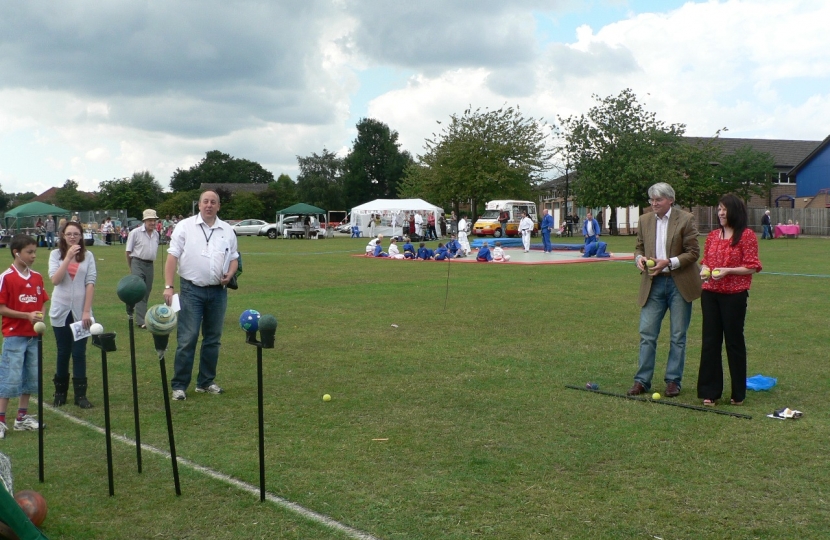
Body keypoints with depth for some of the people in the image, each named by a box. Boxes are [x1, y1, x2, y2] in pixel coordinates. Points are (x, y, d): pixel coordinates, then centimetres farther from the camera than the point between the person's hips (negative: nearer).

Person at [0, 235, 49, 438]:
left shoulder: (37, 277, 7)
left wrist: (41, 318, -6)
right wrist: (27, 315, -19)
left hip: (34, 336, 6)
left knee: (31, 377, 11)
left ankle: (22, 417, 23)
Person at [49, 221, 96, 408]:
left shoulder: (88, 256, 1)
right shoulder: (56, 254, 1)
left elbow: (90, 284, -2)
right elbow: (55, 280, -13)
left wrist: (86, 311, -8)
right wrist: (68, 257, -19)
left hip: (80, 311, 0)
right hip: (61, 311, 0)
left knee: (79, 353, 1)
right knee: (63, 352, 9)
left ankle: (80, 394, 7)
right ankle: (60, 391, 22)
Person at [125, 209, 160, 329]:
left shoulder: (156, 235, 10)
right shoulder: (135, 233, -8)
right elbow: (128, 251, -1)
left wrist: (151, 262, 17)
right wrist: (131, 267, 5)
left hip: (150, 265, 6)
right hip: (138, 263, -6)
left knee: (147, 292, 9)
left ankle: (142, 317, 20)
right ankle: (141, 321, -15)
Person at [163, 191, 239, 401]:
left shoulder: (227, 230, 9)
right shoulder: (185, 226, -1)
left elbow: (234, 258, 17)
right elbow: (172, 257, -6)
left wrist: (230, 274, -5)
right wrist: (168, 286, -15)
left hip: (218, 291, 4)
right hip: (191, 290, -4)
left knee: (213, 339, 11)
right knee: (187, 339, -5)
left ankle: (206, 382, 22)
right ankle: (179, 385, 3)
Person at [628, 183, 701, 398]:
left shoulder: (685, 219, -6)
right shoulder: (645, 220, 7)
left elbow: (693, 252, -7)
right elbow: (639, 247, 15)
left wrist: (668, 263, -20)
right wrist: (639, 257, -8)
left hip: (679, 283, -3)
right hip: (653, 283, 3)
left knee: (678, 336, 6)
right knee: (647, 334, 2)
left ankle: (673, 381, 15)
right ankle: (642, 380, 9)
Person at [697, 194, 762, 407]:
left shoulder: (746, 235, -5)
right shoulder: (713, 235, 12)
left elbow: (752, 267, -7)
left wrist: (727, 270, -18)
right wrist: (704, 270, -2)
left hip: (734, 295, -5)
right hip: (710, 294, 5)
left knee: (734, 341, 4)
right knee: (710, 341, 4)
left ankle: (738, 393, 17)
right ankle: (710, 391, 11)